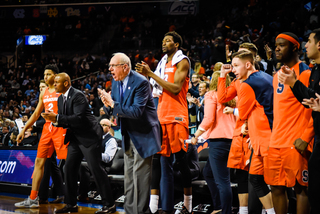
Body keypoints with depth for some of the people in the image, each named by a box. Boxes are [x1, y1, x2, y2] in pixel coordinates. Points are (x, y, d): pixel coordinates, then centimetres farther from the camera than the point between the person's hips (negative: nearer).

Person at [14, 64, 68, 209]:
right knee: (39, 161, 5)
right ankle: (33, 199, 9)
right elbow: (36, 114, 22)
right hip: (47, 128, 8)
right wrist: (24, 129, 19)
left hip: (60, 128, -7)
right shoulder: (43, 93, 17)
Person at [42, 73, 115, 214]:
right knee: (69, 169, 7)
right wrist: (54, 120, -8)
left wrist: (57, 118, -25)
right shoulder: (61, 99, 11)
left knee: (95, 168, -9)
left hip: (89, 136, -9)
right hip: (75, 138, 9)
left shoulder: (78, 96, -17)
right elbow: (65, 121, 14)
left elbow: (78, 118, -26)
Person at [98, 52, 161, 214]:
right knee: (129, 175, 14)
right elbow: (117, 107, 13)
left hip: (143, 135, -8)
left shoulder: (141, 82, -22)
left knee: (140, 174, -6)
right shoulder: (116, 82, 4)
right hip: (128, 135, 9)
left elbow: (137, 111, -30)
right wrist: (108, 102, -10)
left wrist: (113, 104, -29)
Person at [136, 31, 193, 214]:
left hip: (176, 118, -7)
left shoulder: (182, 62, -5)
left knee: (181, 160, -2)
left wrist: (151, 74, -17)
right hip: (161, 116, 7)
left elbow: (175, 88, -17)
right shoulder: (163, 63, 18)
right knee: (157, 158, 2)